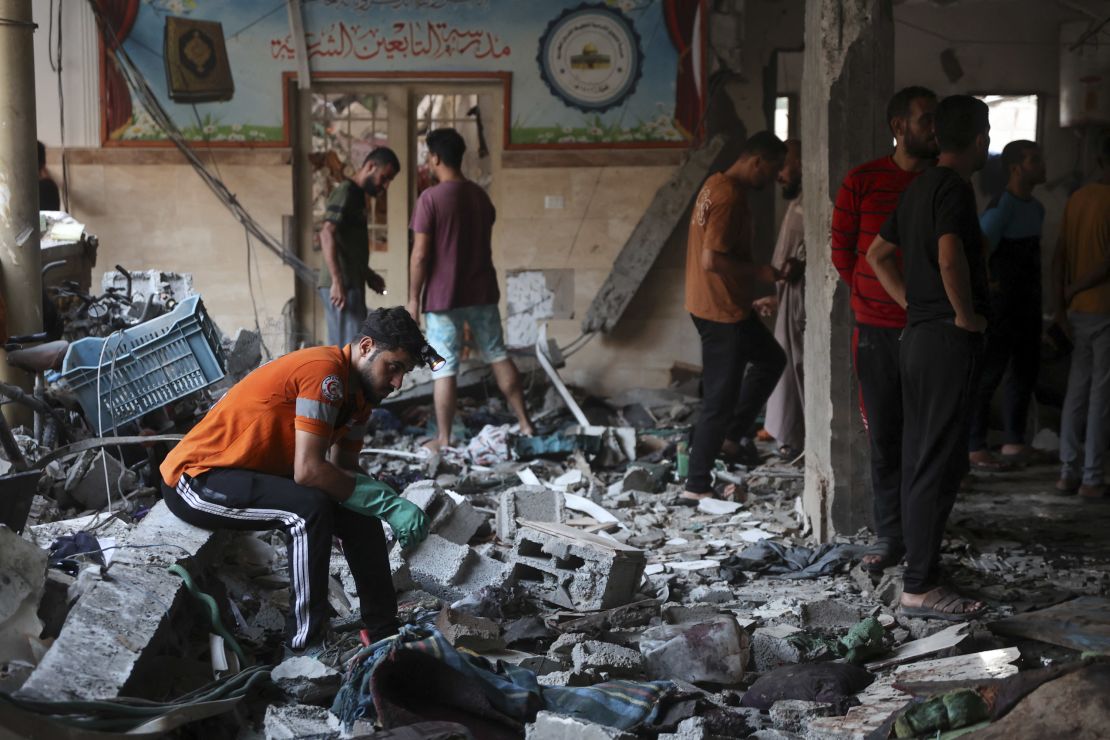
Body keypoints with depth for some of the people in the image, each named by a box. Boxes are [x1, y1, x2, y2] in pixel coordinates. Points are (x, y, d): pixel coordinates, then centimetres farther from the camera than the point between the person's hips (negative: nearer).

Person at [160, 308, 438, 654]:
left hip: (254, 474, 10)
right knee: (308, 508, -31)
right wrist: (386, 501, -24)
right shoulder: (324, 371, -25)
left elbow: (344, 472, 5)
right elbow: (308, 471, -30)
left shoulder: (360, 389, 6)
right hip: (193, 480, -10)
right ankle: (306, 648, -23)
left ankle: (384, 634, 9)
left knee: (360, 512, 1)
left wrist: (393, 505, -13)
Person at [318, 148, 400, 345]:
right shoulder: (345, 193, -11)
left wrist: (368, 274, 24)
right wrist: (337, 281, -29)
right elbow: (327, 234, -23)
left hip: (349, 285, 10)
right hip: (342, 287, -10)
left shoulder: (355, 195, 19)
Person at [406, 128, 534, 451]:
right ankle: (525, 424, 18)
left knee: (444, 369, 1)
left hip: (444, 296, -6)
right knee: (499, 356, 15)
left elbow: (420, 255, -14)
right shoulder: (481, 196, 6)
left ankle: (444, 440, 6)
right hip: (482, 292, 6)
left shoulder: (430, 198, -14)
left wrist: (413, 299, -6)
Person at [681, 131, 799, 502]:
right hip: (722, 310, -10)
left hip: (727, 306, 10)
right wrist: (761, 272, -18)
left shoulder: (717, 185, 9)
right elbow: (712, 260, -28)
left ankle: (733, 435, 27)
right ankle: (697, 485, 5)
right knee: (720, 399, -2)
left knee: (771, 359, 25)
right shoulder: (730, 197, -22)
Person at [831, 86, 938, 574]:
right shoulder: (863, 182, 1)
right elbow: (842, 249, 8)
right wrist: (870, 298, 9)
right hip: (877, 328, 0)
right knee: (885, 436, 5)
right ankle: (889, 535, 14)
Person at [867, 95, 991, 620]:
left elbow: (877, 253, 24)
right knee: (939, 463, -7)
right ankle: (920, 587, -5)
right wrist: (967, 315, -16)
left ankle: (918, 564, 20)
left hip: (918, 334, 10)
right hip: (948, 339, -10)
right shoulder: (954, 187, -14)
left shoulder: (919, 186, 15)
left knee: (920, 459, 13)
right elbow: (950, 258, -30)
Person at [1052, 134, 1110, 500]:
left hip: (1079, 311, 7)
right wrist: (1074, 290, -6)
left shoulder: (1077, 198, 9)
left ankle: (1068, 471, 11)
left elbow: (1060, 256, 7)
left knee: (1077, 391, 10)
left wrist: (1060, 304, 6)